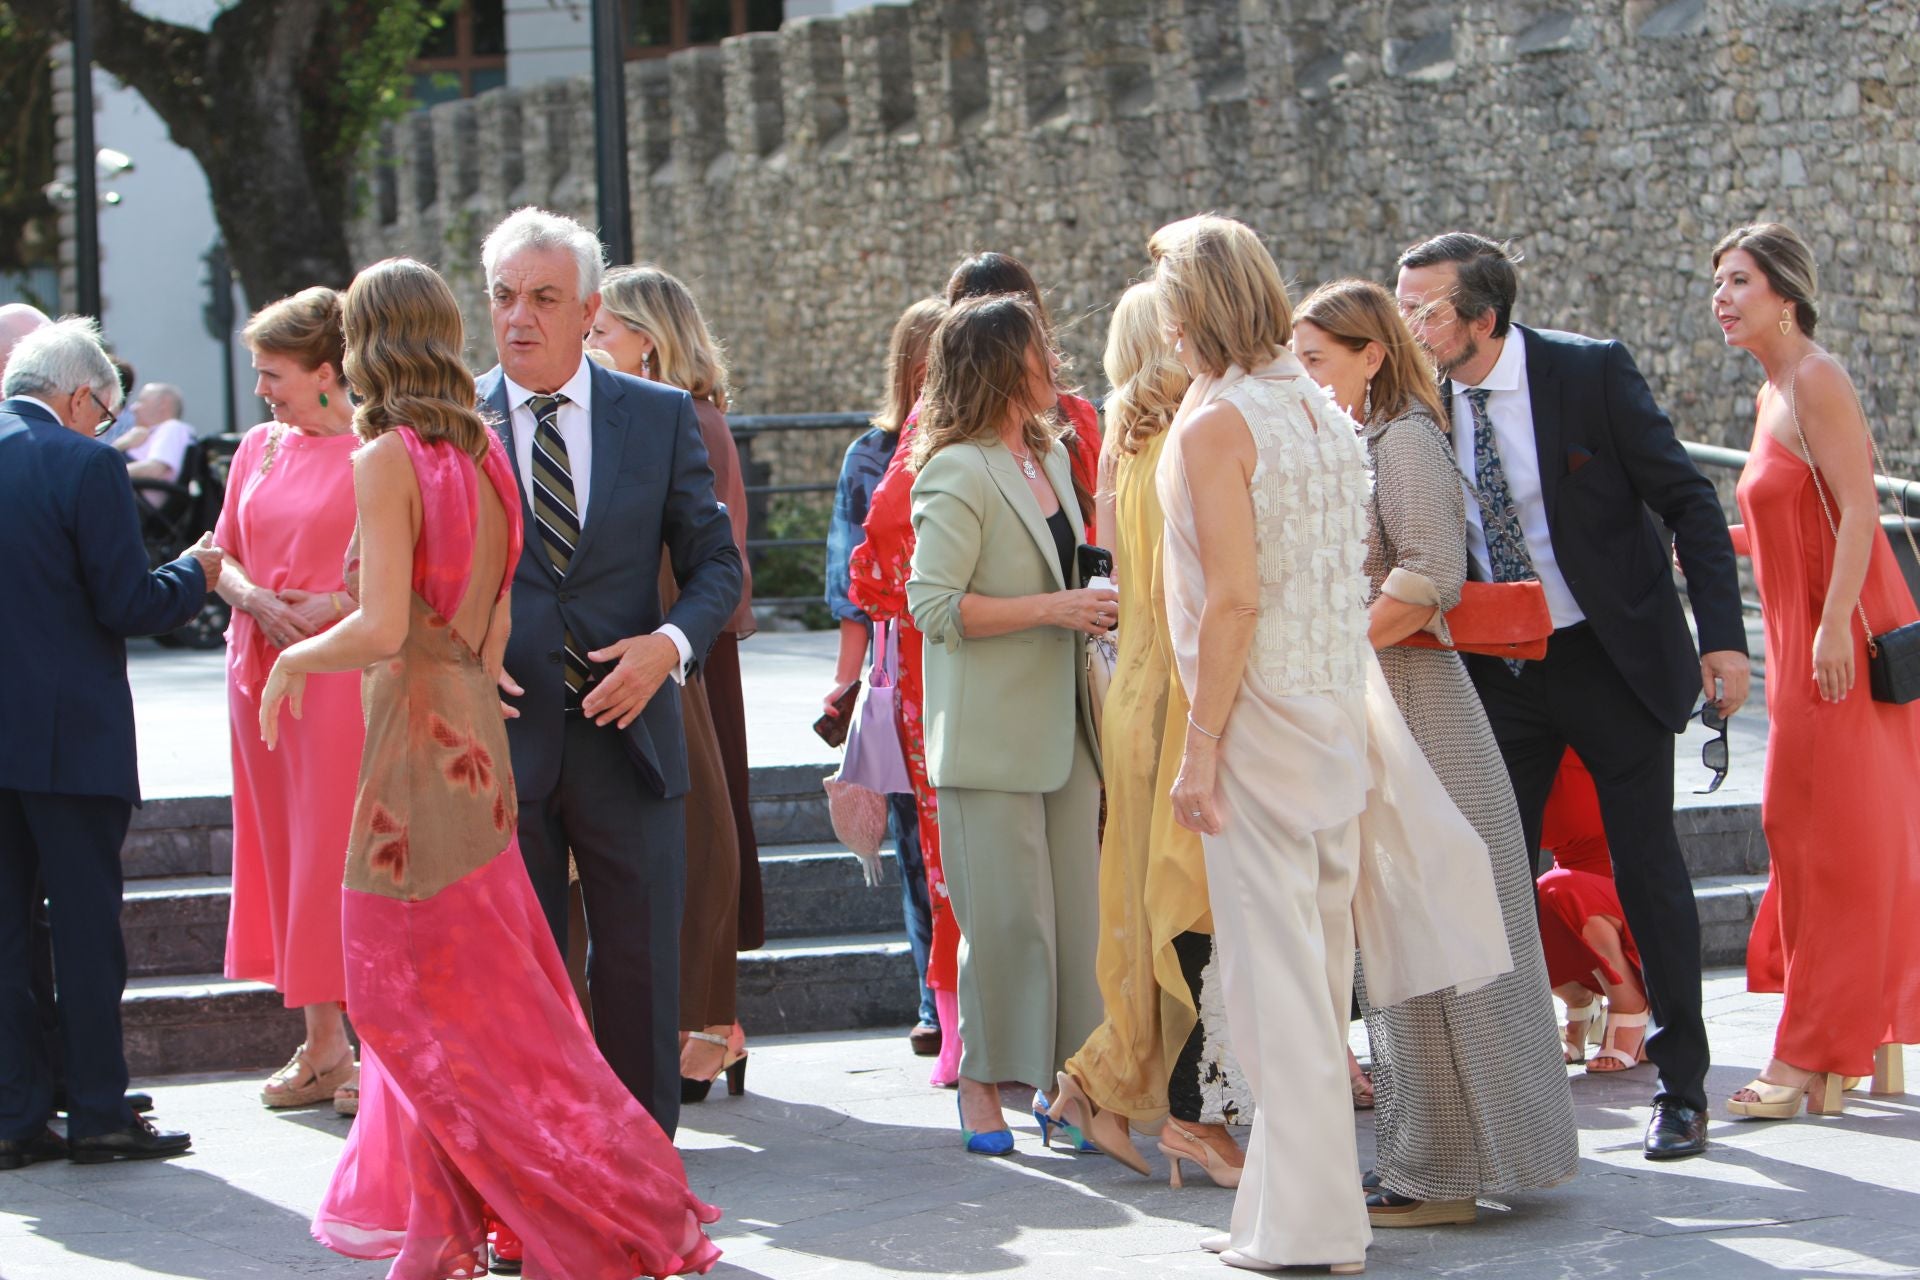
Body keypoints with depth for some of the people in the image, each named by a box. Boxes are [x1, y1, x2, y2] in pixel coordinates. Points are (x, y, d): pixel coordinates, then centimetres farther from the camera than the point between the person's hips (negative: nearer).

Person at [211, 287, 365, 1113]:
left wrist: (341, 604, -19)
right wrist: (253, 598, -5)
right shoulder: (259, 448, 13)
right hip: (263, 670, 7)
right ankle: (322, 1045, 16)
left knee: (349, 855, -8)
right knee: (285, 850, 8)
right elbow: (222, 552, 14)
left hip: (347, 670, -7)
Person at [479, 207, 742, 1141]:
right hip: (501, 739, -1)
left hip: (625, 734, 1)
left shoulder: (662, 416, 5)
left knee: (641, 971, 5)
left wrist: (669, 643, -11)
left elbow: (715, 561, 7)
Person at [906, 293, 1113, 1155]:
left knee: (1077, 911, 5)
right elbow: (934, 606, -17)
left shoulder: (1052, 456, 15)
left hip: (1063, 723, 8)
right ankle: (982, 1087, 6)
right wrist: (1052, 608, -19)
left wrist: (1090, 608, 10)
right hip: (990, 734, -8)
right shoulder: (958, 474, -11)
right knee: (1006, 915, -5)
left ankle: (1060, 1080, 11)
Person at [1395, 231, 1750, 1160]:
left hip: (1614, 658, -3)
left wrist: (1722, 637, -14)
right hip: (1497, 669, 4)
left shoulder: (1591, 372, -13)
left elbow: (1688, 501, -9)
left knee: (1648, 872, 3)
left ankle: (1682, 1090, 14)